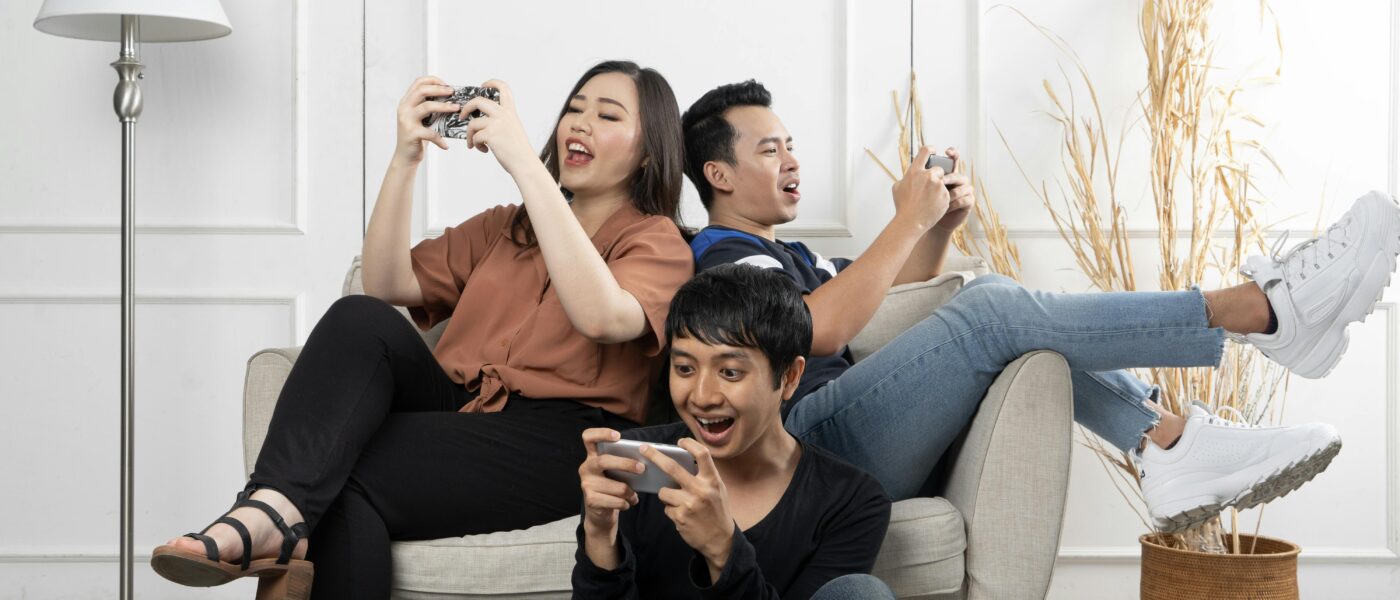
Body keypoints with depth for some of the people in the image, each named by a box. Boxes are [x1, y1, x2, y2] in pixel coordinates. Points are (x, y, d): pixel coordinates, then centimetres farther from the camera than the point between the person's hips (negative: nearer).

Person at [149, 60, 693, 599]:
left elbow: (602, 316, -20)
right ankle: (276, 508, -40)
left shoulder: (658, 243, 7)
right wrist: (405, 158, -2)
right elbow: (387, 284, 11)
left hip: (557, 440, -5)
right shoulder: (502, 227, 26)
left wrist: (522, 160, -21)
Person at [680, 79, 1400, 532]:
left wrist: (940, 226, 12)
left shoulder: (786, 255, 31)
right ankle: (1261, 307, -20)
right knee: (993, 314, -21)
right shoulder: (720, 256, -1)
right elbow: (820, 330, -20)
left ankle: (1169, 444, -15)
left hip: (863, 454, 9)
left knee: (990, 299, 1)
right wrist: (908, 221, -12)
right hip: (811, 441, -9)